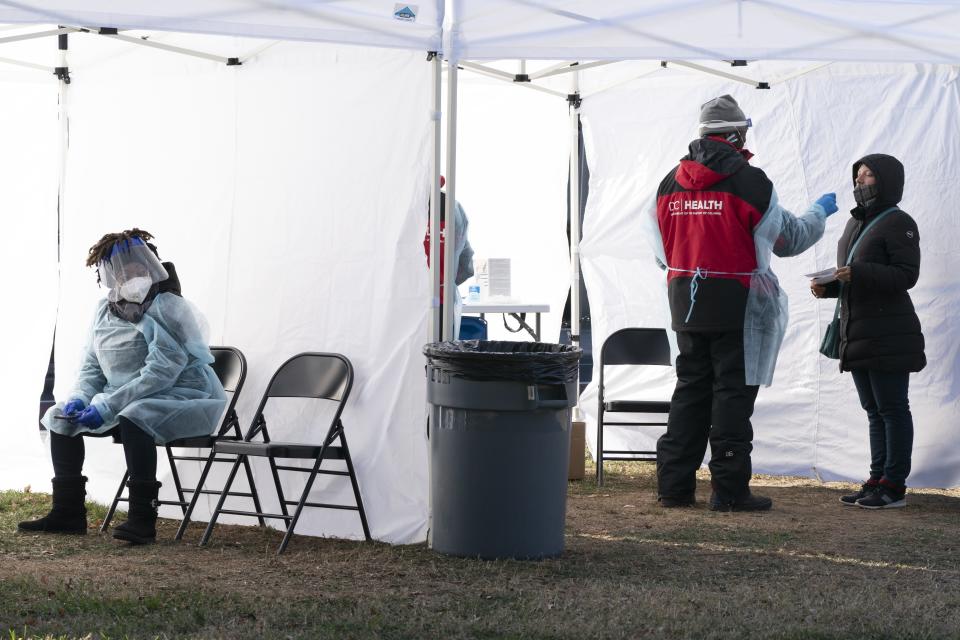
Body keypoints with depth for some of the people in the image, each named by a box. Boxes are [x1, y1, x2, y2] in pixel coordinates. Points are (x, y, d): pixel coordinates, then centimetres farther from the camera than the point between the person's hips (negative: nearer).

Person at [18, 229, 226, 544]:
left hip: (180, 398, -8)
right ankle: (67, 512, 9)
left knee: (133, 417, -37)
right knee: (61, 416, 4)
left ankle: (142, 518, -32)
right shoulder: (105, 310, 7)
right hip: (124, 401, 8)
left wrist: (107, 406, -27)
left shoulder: (166, 308, -16)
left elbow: (160, 373, -25)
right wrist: (80, 397, -7)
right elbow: (91, 367, 15)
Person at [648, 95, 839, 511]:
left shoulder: (670, 183, 6)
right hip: (735, 305, -5)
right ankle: (729, 489, 1)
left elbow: (661, 252, 14)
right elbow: (789, 238, 1)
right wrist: (819, 212, 20)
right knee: (733, 392, 1)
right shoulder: (749, 181, -11)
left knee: (690, 389, 13)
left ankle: (675, 485, 12)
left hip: (685, 302, 6)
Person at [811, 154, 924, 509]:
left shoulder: (898, 223, -7)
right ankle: (877, 480, 16)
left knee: (892, 408, -5)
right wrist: (827, 287, 3)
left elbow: (906, 274, -16)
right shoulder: (856, 223, 18)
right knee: (874, 410, 11)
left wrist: (857, 273, -25)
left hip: (888, 333, -9)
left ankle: (894, 486, -2)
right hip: (858, 333, 9)